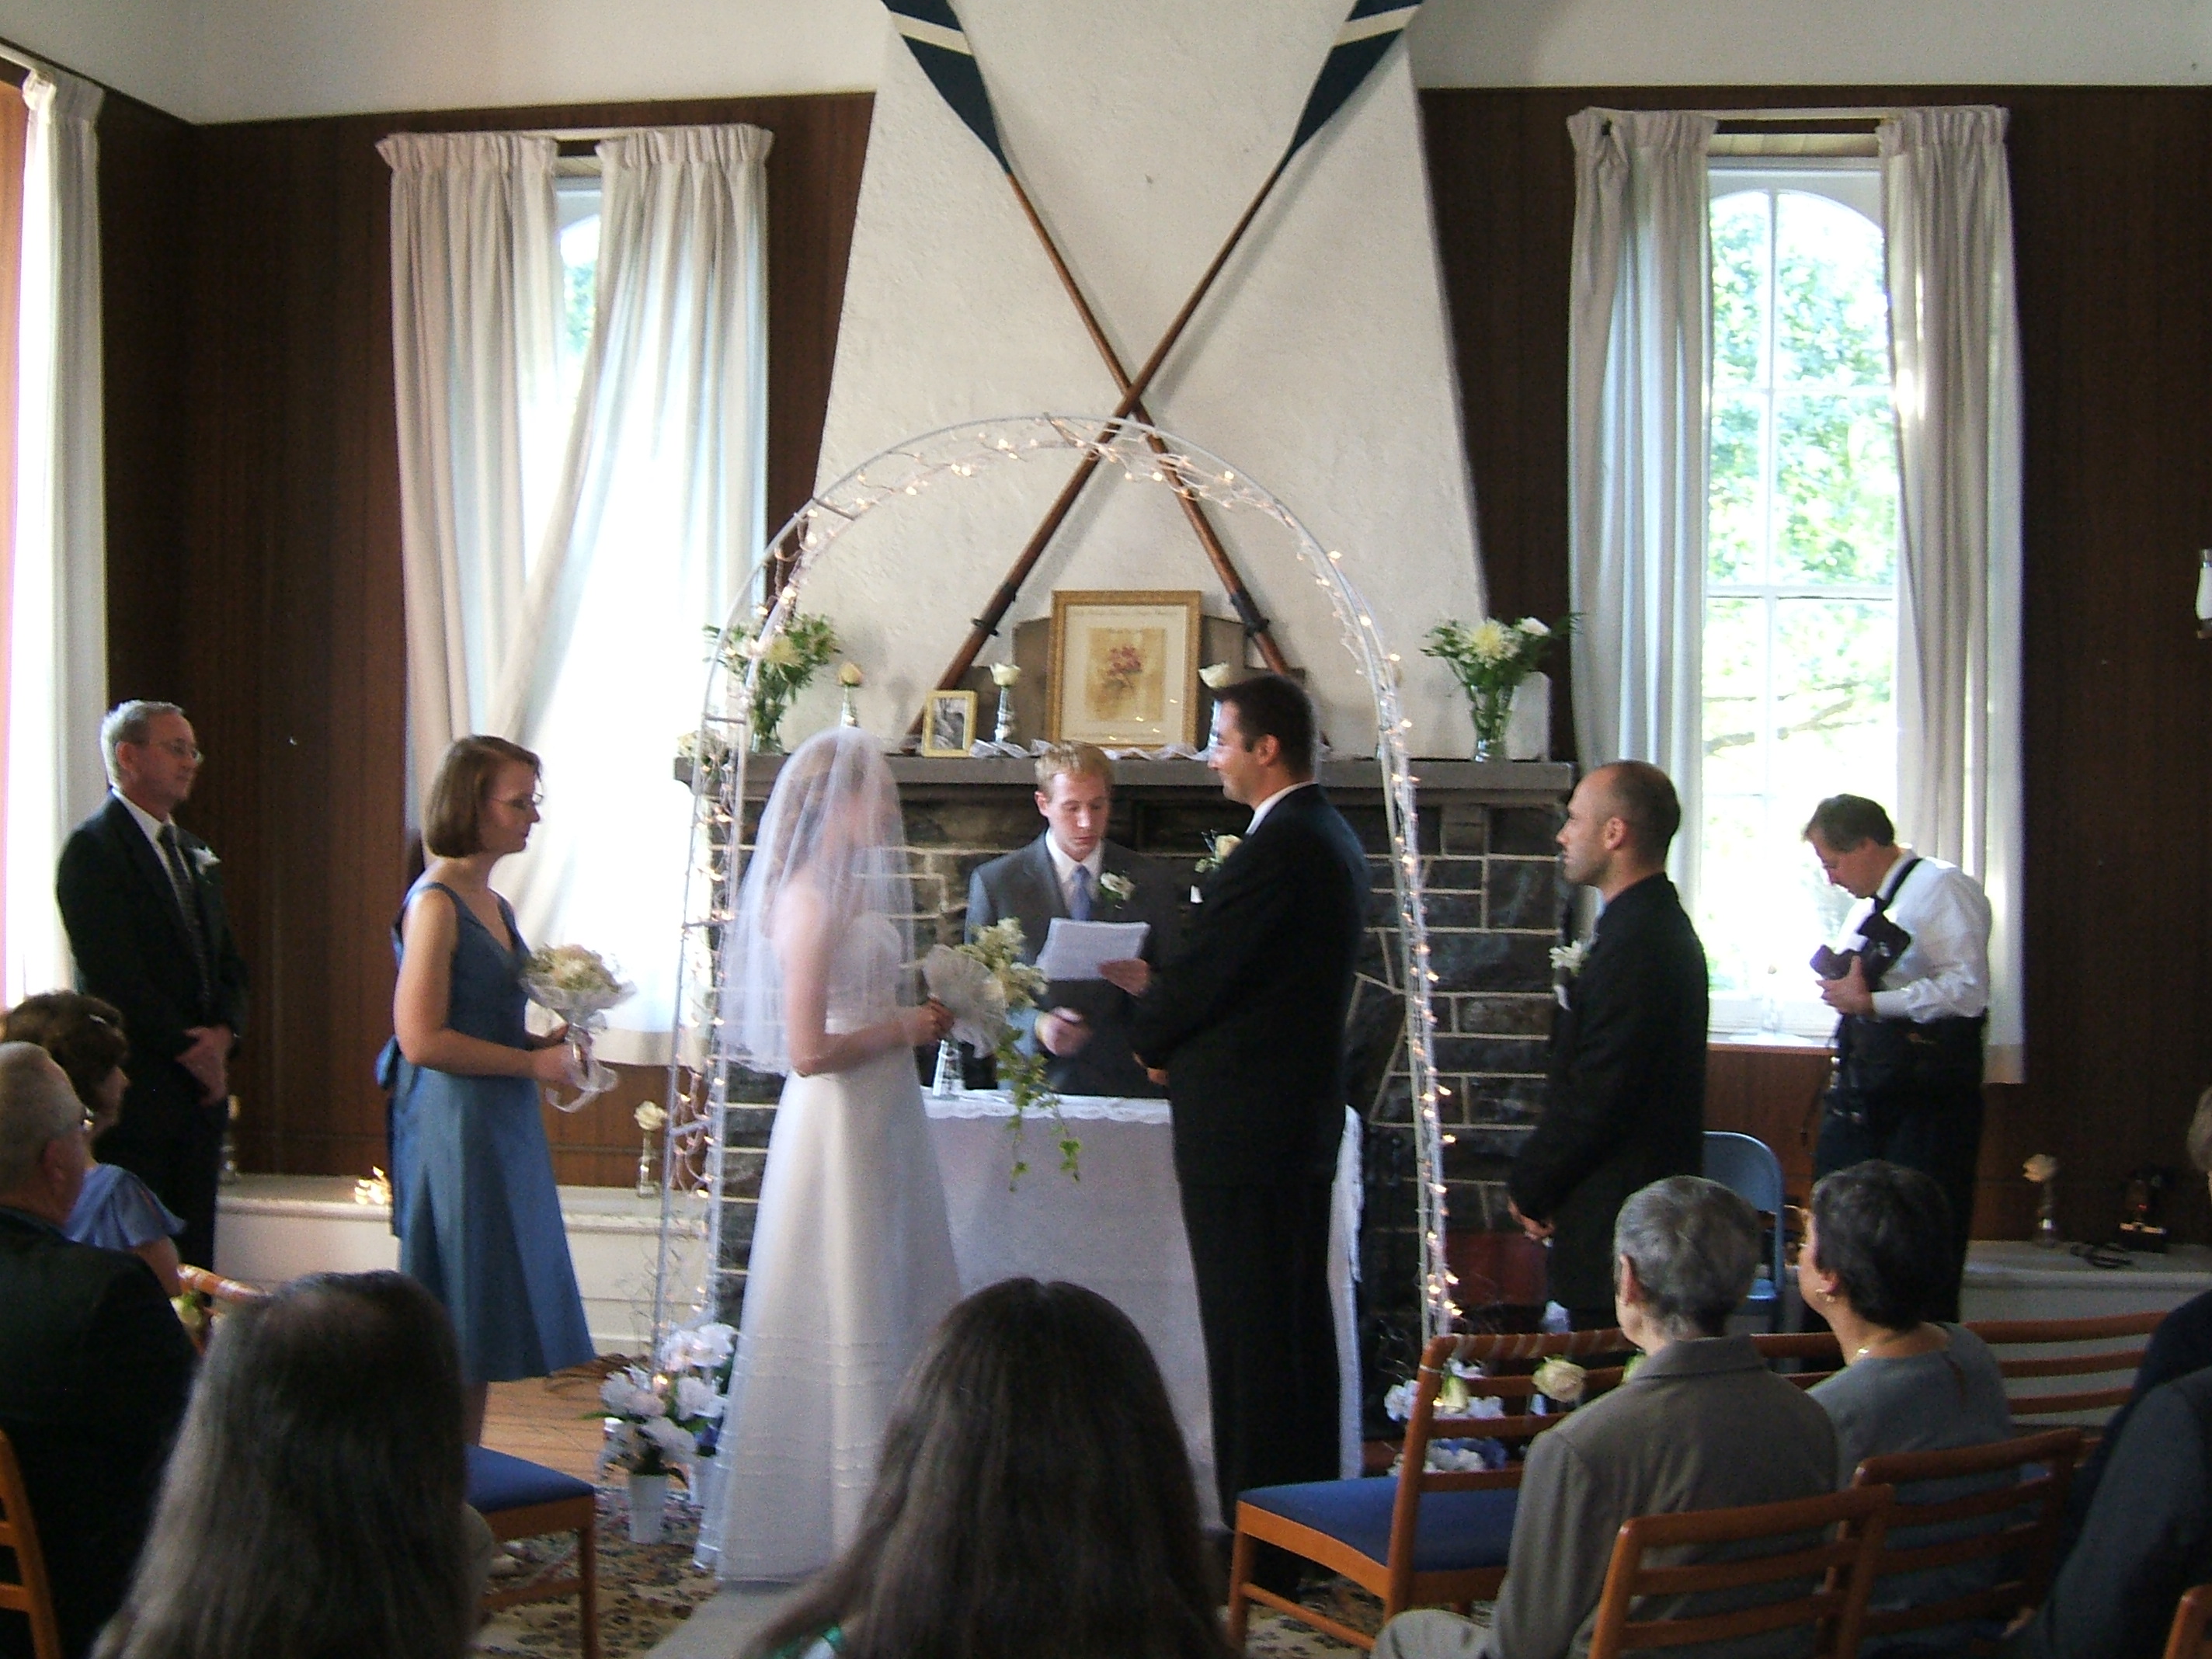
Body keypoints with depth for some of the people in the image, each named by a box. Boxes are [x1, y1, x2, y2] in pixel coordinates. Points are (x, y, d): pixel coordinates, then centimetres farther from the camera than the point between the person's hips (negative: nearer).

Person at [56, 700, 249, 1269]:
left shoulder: (195, 853, 19)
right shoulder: (93, 847, -7)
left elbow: (227, 960, 18)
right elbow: (114, 974, -14)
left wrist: (224, 1031, -2)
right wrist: (188, 1050, -11)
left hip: (200, 1087, 7)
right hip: (135, 1087, -7)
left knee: (194, 1258, 6)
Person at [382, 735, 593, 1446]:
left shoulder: (492, 903, 13)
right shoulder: (435, 903, -13)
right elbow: (421, 1039, -19)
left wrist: (548, 1042, 6)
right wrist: (532, 1062, -14)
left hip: (505, 1125, 9)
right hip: (457, 1127, -9)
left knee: (485, 1324, 12)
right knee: (458, 1329, -3)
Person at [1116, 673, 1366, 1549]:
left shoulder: (1274, 851, -19)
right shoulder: (1330, 837, 13)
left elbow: (1194, 985, -18)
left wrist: (1146, 1030, 2)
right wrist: (1158, 982, 10)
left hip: (1242, 1129, -10)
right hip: (1305, 1118, 10)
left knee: (1249, 1336, -5)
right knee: (1299, 1322, 15)